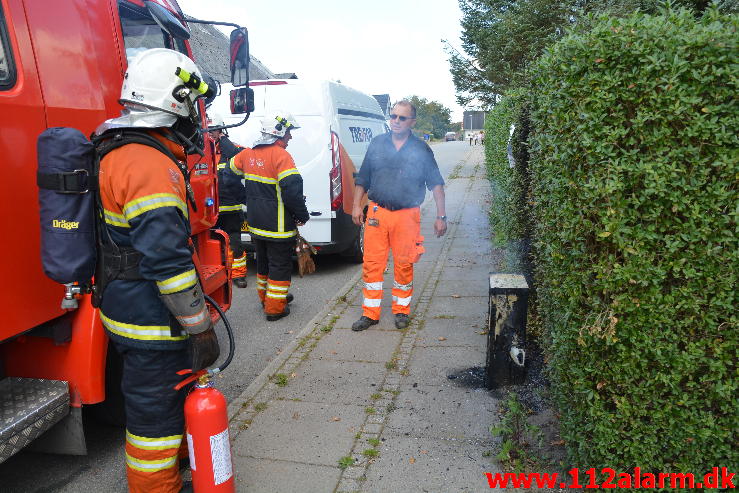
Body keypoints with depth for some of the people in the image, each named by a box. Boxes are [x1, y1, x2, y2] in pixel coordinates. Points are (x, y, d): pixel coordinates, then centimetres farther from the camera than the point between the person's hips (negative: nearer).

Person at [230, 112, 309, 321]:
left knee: (263, 262, 23)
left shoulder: (248, 153, 6)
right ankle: (274, 308, 11)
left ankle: (266, 297, 38)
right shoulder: (280, 155, -19)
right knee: (280, 265, 5)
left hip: (255, 224, 8)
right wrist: (302, 215, -13)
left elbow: (233, 168, 23)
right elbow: (292, 190, -25)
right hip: (278, 225, -8)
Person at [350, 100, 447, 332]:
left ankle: (401, 311, 24)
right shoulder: (377, 143, 8)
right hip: (377, 212, 2)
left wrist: (441, 216, 1)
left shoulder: (421, 149, 3)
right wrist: (357, 205, 7)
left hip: (407, 215, -1)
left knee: (404, 265, 6)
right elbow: (363, 178, 14)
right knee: (372, 263, 2)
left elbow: (436, 184, 6)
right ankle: (370, 313, 15)